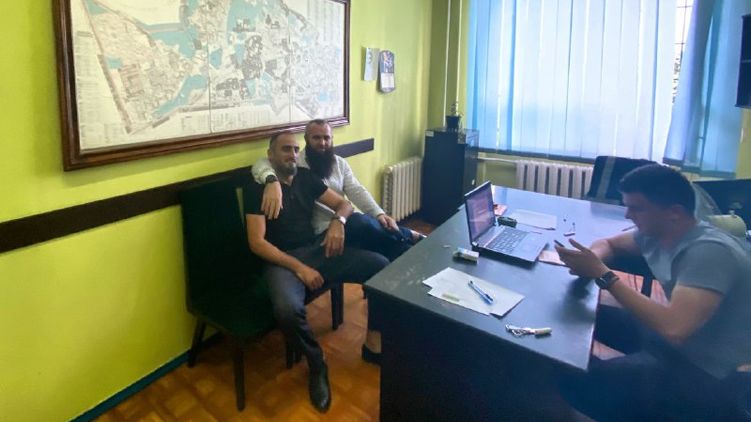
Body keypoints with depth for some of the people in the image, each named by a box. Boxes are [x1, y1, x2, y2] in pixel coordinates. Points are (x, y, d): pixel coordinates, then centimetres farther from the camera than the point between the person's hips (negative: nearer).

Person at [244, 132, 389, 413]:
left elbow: (343, 203, 17)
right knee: (288, 309, -38)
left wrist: (338, 221, -8)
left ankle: (372, 340, 6)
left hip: (317, 250, 6)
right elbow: (257, 242, -12)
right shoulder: (257, 189, -4)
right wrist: (299, 267, -22)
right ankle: (316, 365, -5)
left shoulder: (306, 178, 12)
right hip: (282, 260, -5)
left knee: (380, 265, -12)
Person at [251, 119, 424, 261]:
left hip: (345, 222, 6)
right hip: (323, 230, -5)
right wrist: (272, 181, -42)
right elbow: (261, 164, -17)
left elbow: (357, 191, 5)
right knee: (360, 222, -34)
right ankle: (409, 236, -16)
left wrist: (379, 214, -13)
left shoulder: (340, 163, 14)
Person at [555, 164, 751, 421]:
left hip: (705, 373, -8)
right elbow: (607, 244, 14)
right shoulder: (655, 233, -3)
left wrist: (603, 275, -33)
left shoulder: (708, 252, -27)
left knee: (577, 382, -22)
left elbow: (673, 328, -38)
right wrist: (590, 261, -11)